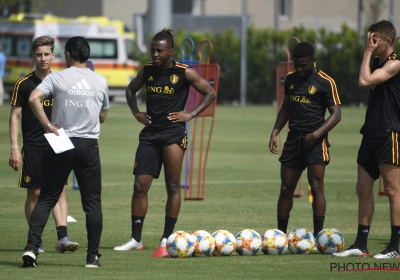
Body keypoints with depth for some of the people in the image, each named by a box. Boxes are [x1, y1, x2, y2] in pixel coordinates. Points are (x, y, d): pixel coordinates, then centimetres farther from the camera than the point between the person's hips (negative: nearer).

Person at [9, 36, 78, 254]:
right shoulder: (24, 83, -1)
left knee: (59, 190, -6)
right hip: (32, 146, -2)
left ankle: (62, 237, -13)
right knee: (35, 193, 1)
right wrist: (14, 148, -7)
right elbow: (14, 115, 0)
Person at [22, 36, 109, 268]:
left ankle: (32, 247, -7)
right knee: (92, 202, 7)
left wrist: (47, 125, -10)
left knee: (46, 199, 5)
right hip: (89, 145, 1)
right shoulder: (100, 81, 6)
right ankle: (93, 256, 6)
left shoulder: (56, 78, -2)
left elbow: (34, 98, -17)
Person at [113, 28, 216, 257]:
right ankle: (136, 239, 6)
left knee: (173, 186, -3)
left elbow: (210, 93, 0)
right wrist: (136, 112, 9)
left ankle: (166, 240, 2)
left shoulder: (184, 73, -5)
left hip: (173, 133, -4)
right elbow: (131, 90, 24)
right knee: (140, 185, 0)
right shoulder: (147, 71, 6)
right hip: (150, 133, 4)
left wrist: (191, 114, -7)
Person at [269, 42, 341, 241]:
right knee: (286, 188, 6)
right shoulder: (291, 79, 11)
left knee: (316, 187, -11)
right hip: (294, 138, 6)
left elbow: (336, 114, -8)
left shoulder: (325, 82, -7)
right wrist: (275, 132, 9)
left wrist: (317, 133, -19)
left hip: (315, 140, -6)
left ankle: (318, 235, -8)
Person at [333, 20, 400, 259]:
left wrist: (368, 52, -13)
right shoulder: (378, 62, 16)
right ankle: (361, 245, 12)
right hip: (372, 132, 9)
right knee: (363, 188, 8)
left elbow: (365, 81, -21)